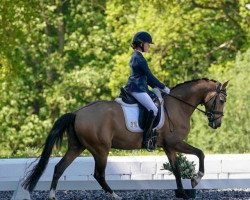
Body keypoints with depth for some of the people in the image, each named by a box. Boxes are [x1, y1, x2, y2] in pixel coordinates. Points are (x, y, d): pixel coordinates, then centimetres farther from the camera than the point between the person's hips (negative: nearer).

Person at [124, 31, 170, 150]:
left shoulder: (135, 57, 19)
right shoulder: (140, 59, -13)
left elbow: (146, 77, 23)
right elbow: (150, 76, -13)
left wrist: (156, 87, 17)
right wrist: (163, 88, -6)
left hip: (132, 87, 11)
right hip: (137, 89, -11)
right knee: (153, 110, -22)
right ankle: (146, 139, -24)